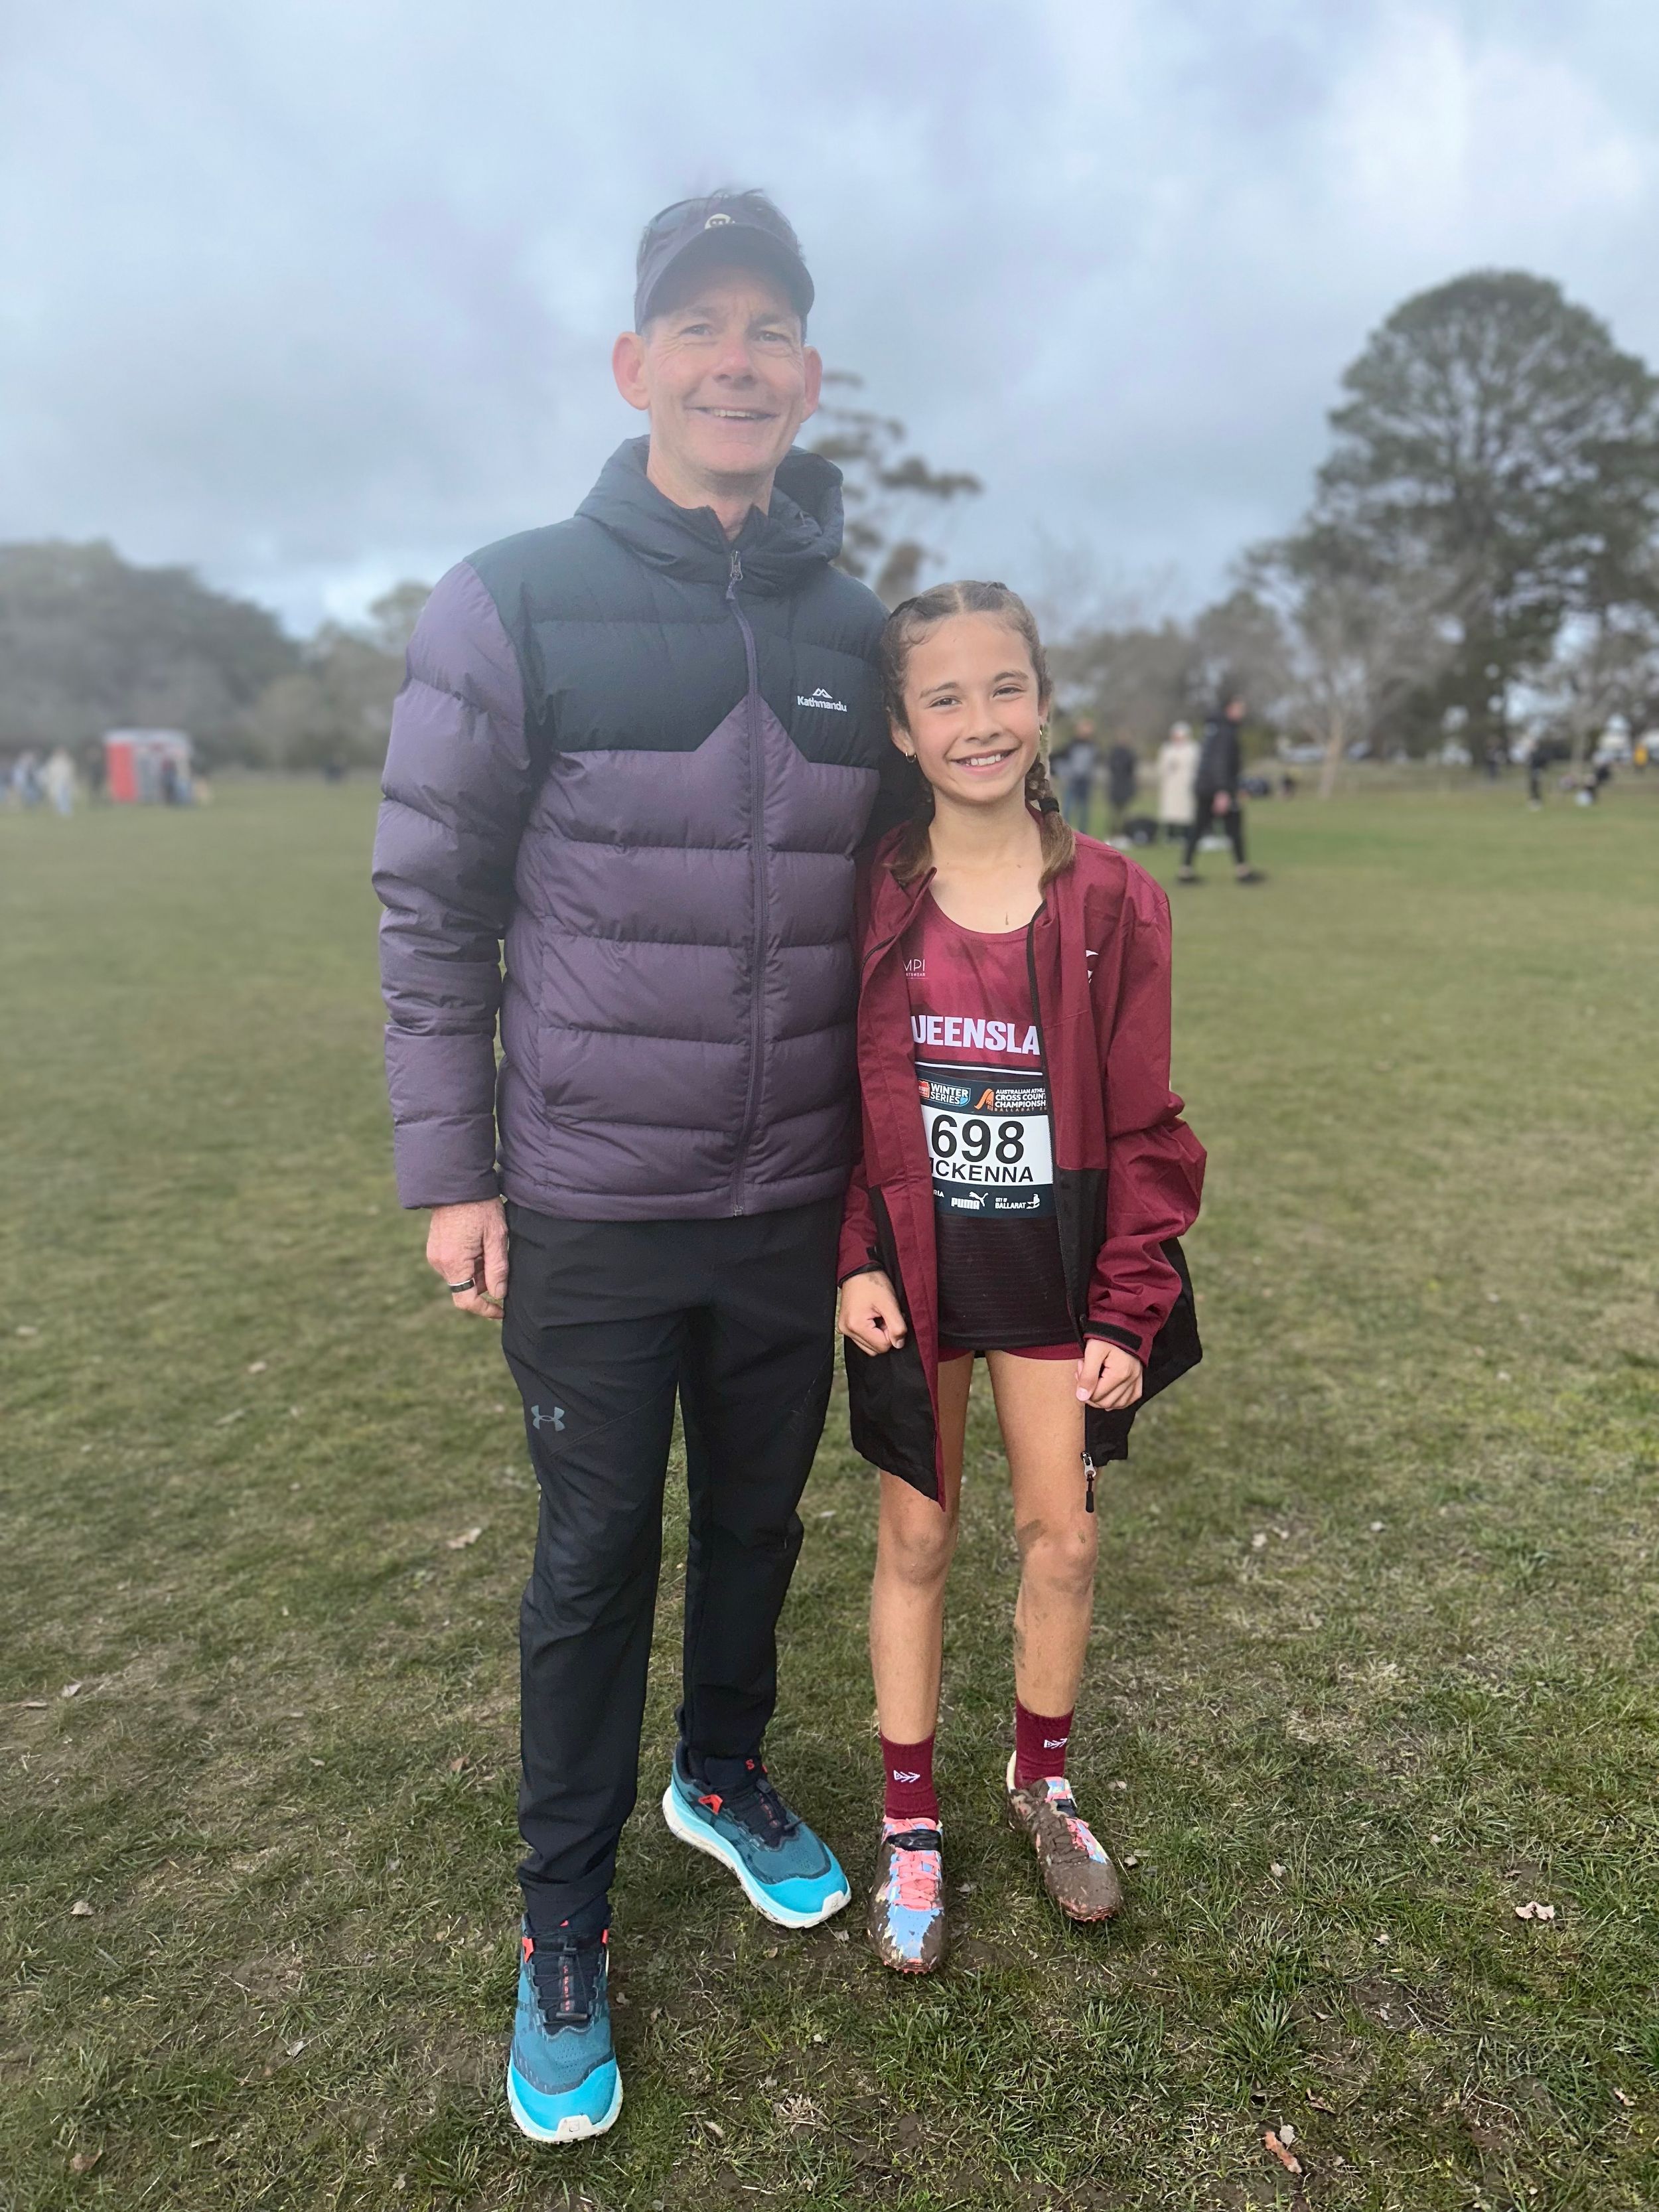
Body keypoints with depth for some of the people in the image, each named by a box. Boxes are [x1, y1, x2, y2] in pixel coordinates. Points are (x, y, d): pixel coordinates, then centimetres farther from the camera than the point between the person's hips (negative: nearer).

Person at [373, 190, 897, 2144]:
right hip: (588, 1209, -3)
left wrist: (879, 1157, 11)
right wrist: (447, 1175, -7)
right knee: (595, 1554, 10)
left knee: (759, 1517, 19)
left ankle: (723, 1778, 46)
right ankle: (564, 1909, 33)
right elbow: (432, 907, -6)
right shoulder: (513, 606, -8)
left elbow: (884, 902, 10)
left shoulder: (856, 630, 3)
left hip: (795, 1200, 4)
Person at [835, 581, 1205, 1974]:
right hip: (912, 1262, 0)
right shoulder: (869, 902, -8)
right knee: (917, 1536, 11)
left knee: (1064, 1535, 11)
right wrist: (853, 1260, -10)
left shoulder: (1114, 904, -7)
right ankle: (912, 1821, 31)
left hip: (1057, 1261, 1)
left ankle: (1043, 1779, 39)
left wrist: (1130, 1307, -6)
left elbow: (1143, 1123, -3)